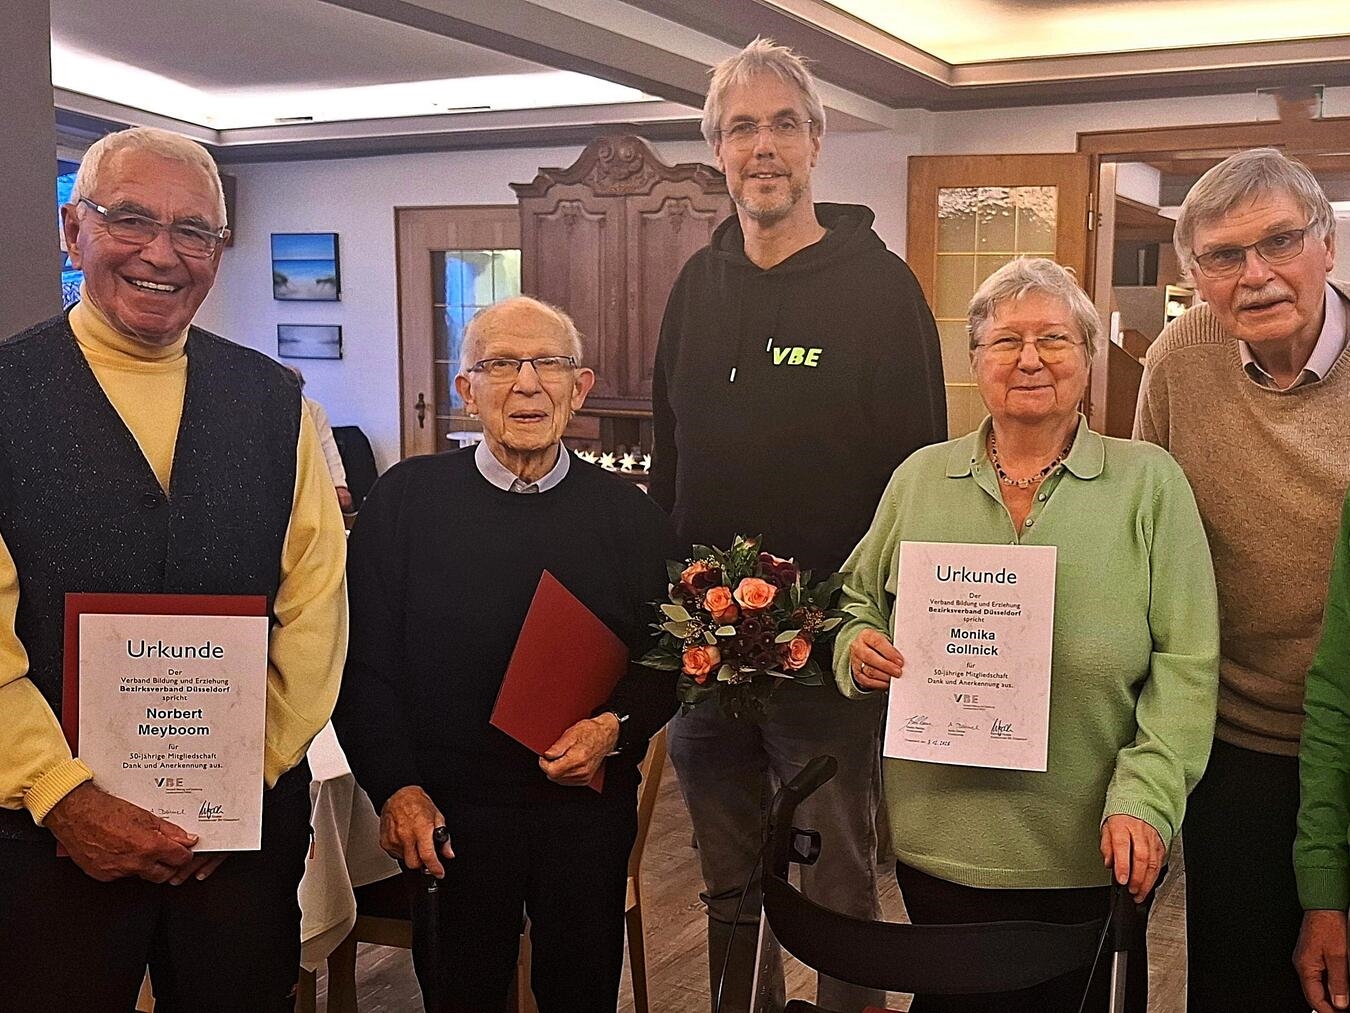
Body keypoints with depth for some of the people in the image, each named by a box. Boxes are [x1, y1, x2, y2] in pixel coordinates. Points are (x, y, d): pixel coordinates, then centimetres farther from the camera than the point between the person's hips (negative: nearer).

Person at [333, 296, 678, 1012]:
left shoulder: (630, 515, 0)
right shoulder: (404, 500, -3)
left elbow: (670, 661, 4)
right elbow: (364, 662, -2)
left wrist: (615, 728, -14)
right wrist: (396, 785, -10)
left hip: (589, 810, 1)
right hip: (444, 814, -1)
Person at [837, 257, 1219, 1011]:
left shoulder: (1149, 482, -1)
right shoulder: (919, 479, 7)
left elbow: (1185, 666, -6)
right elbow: (860, 602, 17)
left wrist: (1145, 799, -16)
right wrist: (859, 648, -6)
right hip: (940, 844, 2)